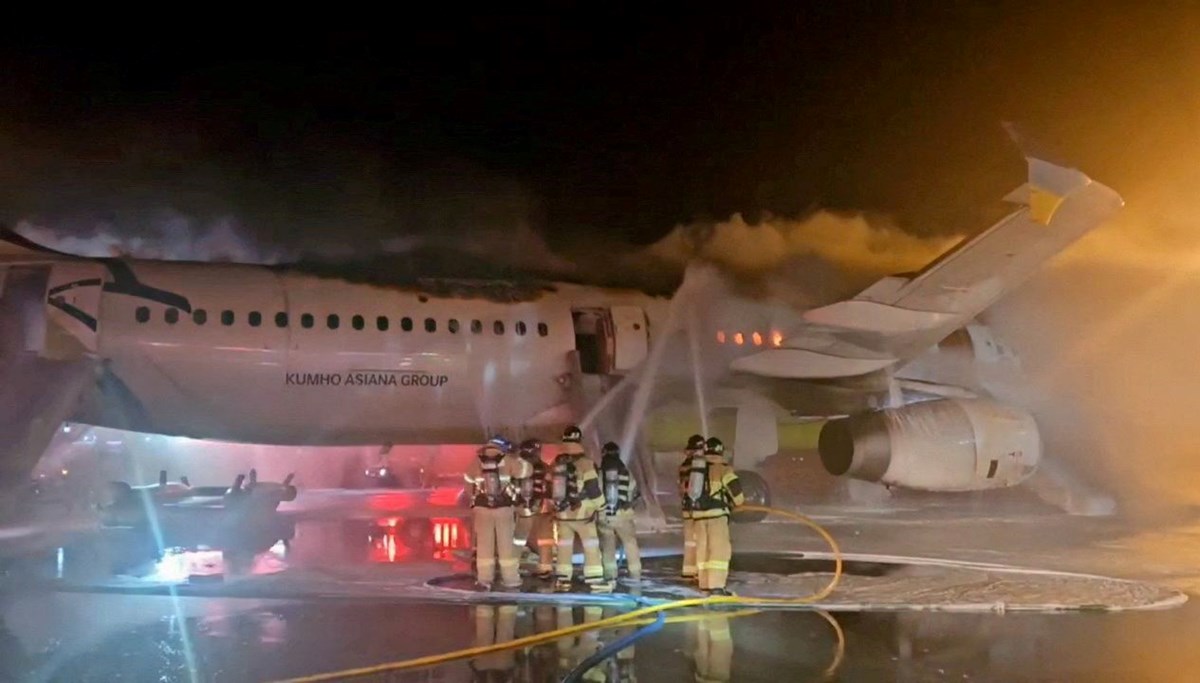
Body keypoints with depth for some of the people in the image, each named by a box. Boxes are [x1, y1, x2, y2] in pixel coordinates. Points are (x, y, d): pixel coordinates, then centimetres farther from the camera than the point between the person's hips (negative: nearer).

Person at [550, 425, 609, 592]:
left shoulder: (556, 463, 4)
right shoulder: (585, 463, -13)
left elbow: (551, 487, 11)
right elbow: (594, 489, -13)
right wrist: (601, 507, 1)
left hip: (561, 512, 5)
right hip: (582, 513, -5)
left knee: (564, 546, 12)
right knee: (591, 546, 2)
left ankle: (563, 580, 14)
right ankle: (595, 581, 1)